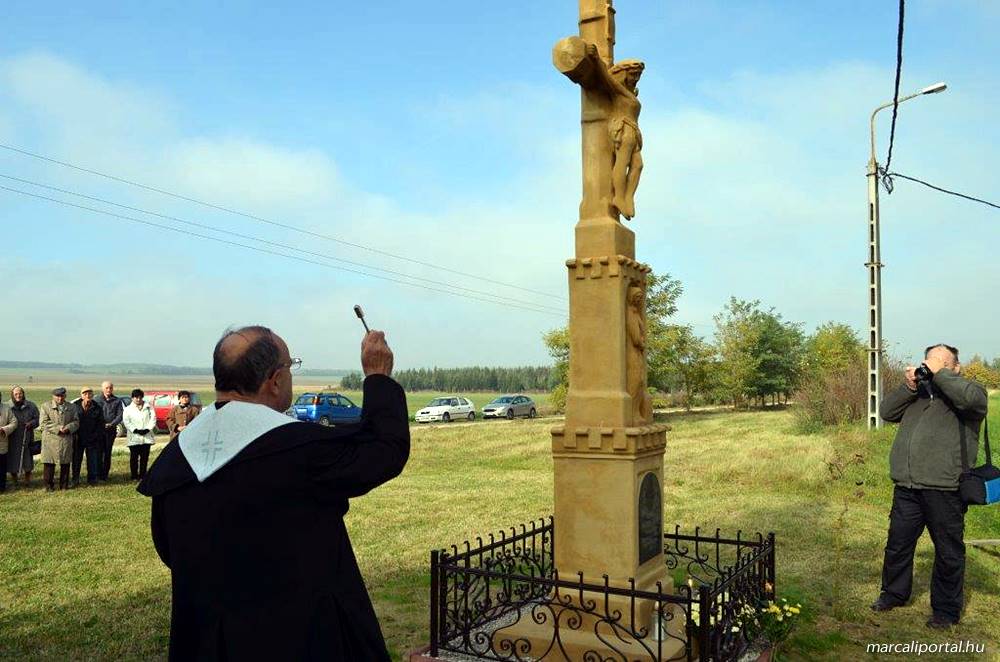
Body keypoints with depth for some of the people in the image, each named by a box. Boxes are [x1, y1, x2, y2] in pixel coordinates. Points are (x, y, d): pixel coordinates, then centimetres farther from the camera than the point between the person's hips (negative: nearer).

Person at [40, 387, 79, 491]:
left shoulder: (71, 407, 12)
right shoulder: (46, 407, 4)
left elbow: (76, 422, 9)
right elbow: (44, 424, -4)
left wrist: (68, 428, -11)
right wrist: (58, 428, -16)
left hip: (66, 440, 2)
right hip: (50, 440, -2)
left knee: (65, 464, 6)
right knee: (49, 464, -1)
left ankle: (64, 485, 16)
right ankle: (49, 485, 9)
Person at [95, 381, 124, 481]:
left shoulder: (117, 401, 9)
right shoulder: (96, 400, 5)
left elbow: (119, 416, 4)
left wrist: (111, 424, -12)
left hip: (111, 430, 1)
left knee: (107, 453, 3)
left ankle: (105, 475, 8)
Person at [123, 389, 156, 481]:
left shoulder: (149, 408, 12)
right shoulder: (128, 409, 7)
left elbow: (153, 419, 4)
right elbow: (126, 422, -3)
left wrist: (147, 429, -11)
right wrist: (136, 430, -15)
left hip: (147, 437, 2)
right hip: (134, 438, -2)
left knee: (145, 457, 5)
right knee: (134, 457, 0)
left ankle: (142, 475, 12)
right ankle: (134, 476, 7)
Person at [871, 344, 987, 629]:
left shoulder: (971, 390, 2)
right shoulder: (917, 393, 17)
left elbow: (969, 398, -22)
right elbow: (887, 411, 8)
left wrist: (938, 373, -13)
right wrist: (909, 386, -3)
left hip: (944, 488, -5)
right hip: (907, 487, 5)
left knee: (948, 551, 7)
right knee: (898, 544, 16)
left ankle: (946, 610, 21)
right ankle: (894, 594, 33)